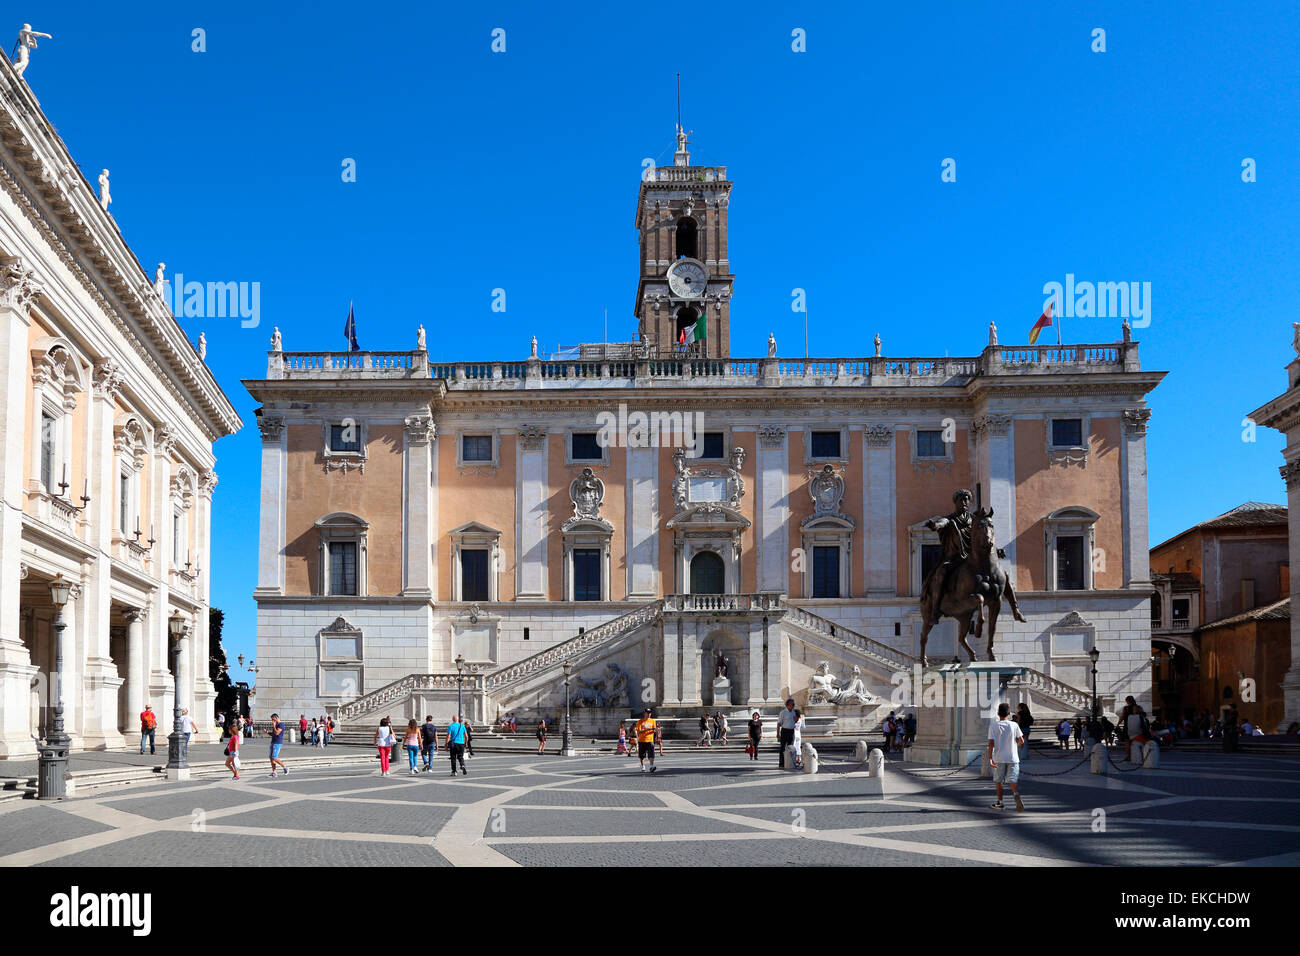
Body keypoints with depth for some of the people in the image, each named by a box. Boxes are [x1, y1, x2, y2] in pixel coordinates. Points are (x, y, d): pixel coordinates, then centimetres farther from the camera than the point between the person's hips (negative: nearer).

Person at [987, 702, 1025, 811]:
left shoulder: (993, 726, -3)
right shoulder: (1014, 725, -1)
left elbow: (991, 743, -10)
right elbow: (1021, 741, 3)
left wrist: (990, 758, -11)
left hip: (998, 758, 0)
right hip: (1012, 758, 0)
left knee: (998, 781, 14)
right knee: (1013, 780, -2)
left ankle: (999, 802, 20)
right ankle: (1016, 794, -30)